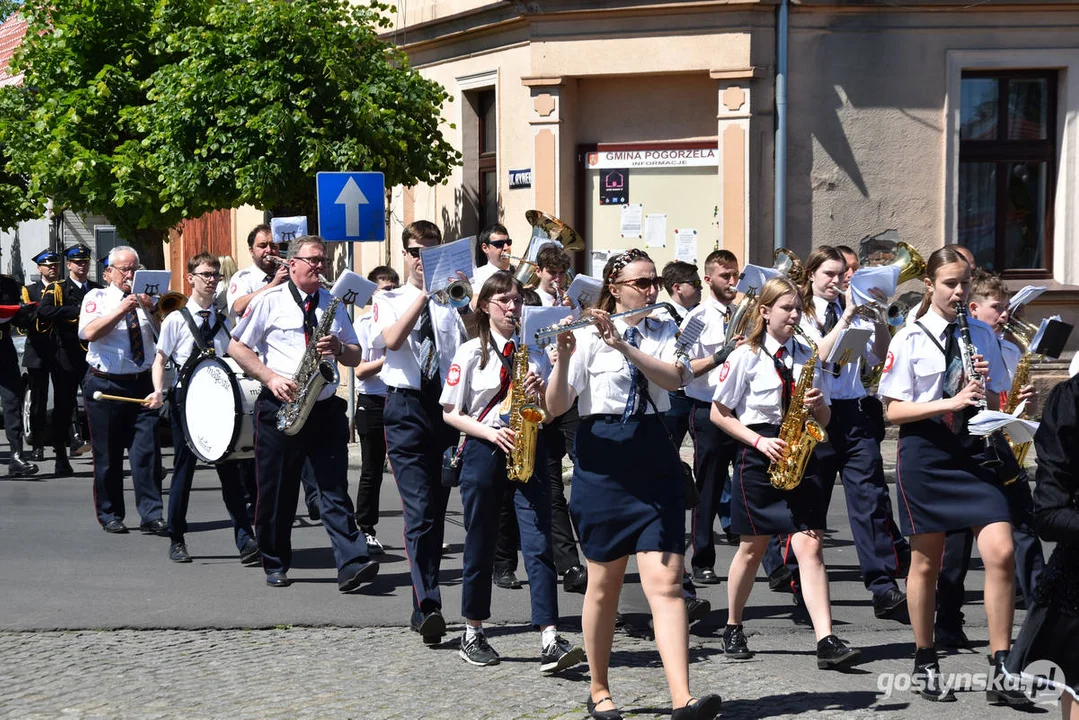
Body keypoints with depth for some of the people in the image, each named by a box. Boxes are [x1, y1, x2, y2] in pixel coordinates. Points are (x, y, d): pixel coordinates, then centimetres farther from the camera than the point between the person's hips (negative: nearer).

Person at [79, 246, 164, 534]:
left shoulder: (145, 299, 11)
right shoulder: (97, 298, 3)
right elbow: (90, 332, -15)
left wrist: (152, 309, -13)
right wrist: (122, 310, -21)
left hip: (141, 383, 2)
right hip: (105, 385, -2)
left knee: (147, 450, -5)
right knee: (107, 454, 4)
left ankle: (151, 515, -4)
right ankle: (110, 515, 15)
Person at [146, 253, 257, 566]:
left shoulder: (223, 321, 13)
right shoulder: (176, 319, 2)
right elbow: (160, 358, 0)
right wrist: (158, 391, -16)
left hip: (219, 398, 3)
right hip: (186, 398, -2)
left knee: (229, 468, -2)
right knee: (184, 467, 4)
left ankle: (245, 540, -4)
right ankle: (176, 540, 15)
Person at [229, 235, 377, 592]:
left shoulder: (333, 304, 14)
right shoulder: (271, 301, 3)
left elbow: (355, 357, 16)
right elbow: (236, 347, 2)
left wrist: (338, 348, -7)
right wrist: (271, 377, -10)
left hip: (325, 409, 2)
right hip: (279, 407, -2)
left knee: (335, 488, -6)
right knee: (276, 492, 5)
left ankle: (352, 564, -14)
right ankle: (275, 566, 19)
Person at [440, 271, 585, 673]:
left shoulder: (534, 353, 11)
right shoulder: (470, 353, 4)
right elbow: (450, 413, 1)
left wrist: (539, 392, -8)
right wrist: (491, 433, -13)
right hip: (483, 453, -1)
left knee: (539, 545, -10)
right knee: (480, 545, 7)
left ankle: (550, 641, -16)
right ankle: (472, 635, 22)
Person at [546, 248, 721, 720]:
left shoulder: (666, 333, 8)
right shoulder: (589, 337, -3)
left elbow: (675, 378, -13)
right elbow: (556, 406, -11)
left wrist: (624, 346, -25)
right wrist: (564, 356, -27)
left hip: (655, 463, 2)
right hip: (603, 465, -2)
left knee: (666, 582, -7)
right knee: (604, 584, 8)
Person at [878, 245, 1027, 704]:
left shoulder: (982, 336, 8)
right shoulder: (909, 340, -3)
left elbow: (995, 405, 12)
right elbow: (893, 410, -8)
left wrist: (984, 388, -11)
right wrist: (951, 403, -20)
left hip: (973, 451, 3)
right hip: (925, 454, -3)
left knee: (1001, 552, -12)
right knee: (925, 563, 6)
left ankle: (1001, 668, -4)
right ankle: (925, 664, 22)